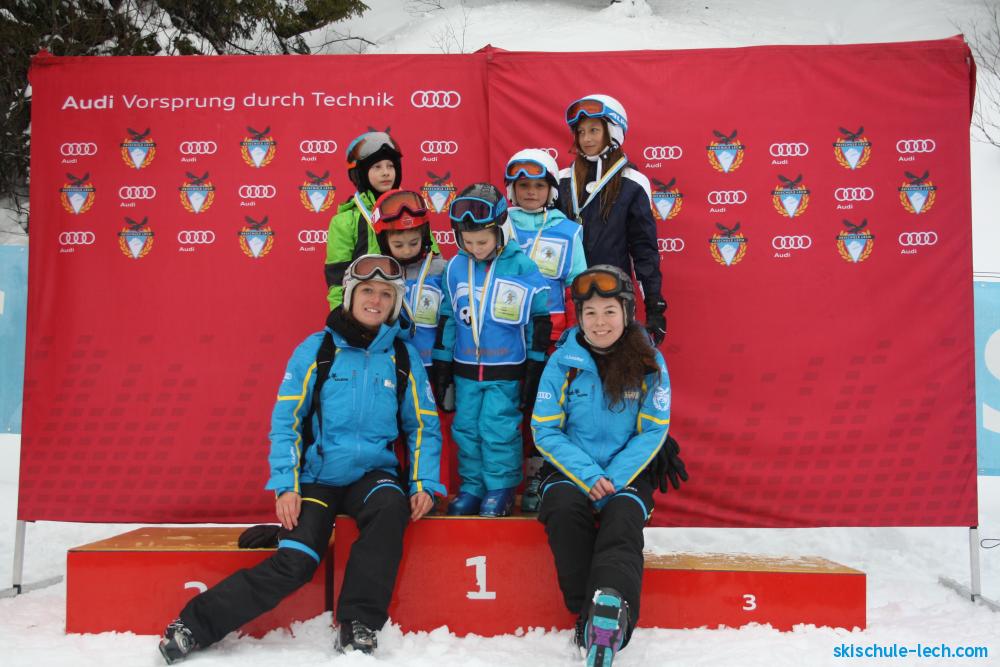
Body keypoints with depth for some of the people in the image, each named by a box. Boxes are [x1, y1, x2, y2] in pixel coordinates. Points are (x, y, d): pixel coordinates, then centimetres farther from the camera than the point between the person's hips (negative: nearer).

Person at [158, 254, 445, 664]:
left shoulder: (404, 357, 2)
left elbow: (423, 426, 7)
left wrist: (424, 483, -7)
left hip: (373, 474, 2)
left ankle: (357, 626, -21)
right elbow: (285, 421, -3)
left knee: (391, 508, -32)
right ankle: (194, 626, -2)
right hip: (317, 477, -1)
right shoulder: (316, 349, -3)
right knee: (295, 563, -19)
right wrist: (285, 486, -12)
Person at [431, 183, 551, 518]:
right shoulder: (455, 268, 1)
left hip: (507, 371, -4)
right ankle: (472, 486, 26)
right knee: (466, 429, 10)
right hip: (465, 369, 4)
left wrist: (534, 372, -4)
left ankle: (500, 490, 16)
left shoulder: (523, 267, -10)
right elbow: (447, 319, 9)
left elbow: (540, 322, -4)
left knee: (498, 431, -2)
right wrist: (441, 367, 9)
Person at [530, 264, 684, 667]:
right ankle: (585, 611, -21)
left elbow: (653, 431, -3)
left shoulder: (648, 362, -3)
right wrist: (588, 476, -18)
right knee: (564, 509, -29)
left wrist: (615, 477, -17)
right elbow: (545, 430, -5)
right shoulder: (563, 362, -4)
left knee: (622, 521, -28)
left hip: (627, 471, 0)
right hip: (571, 468, 0)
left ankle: (610, 612, -44)